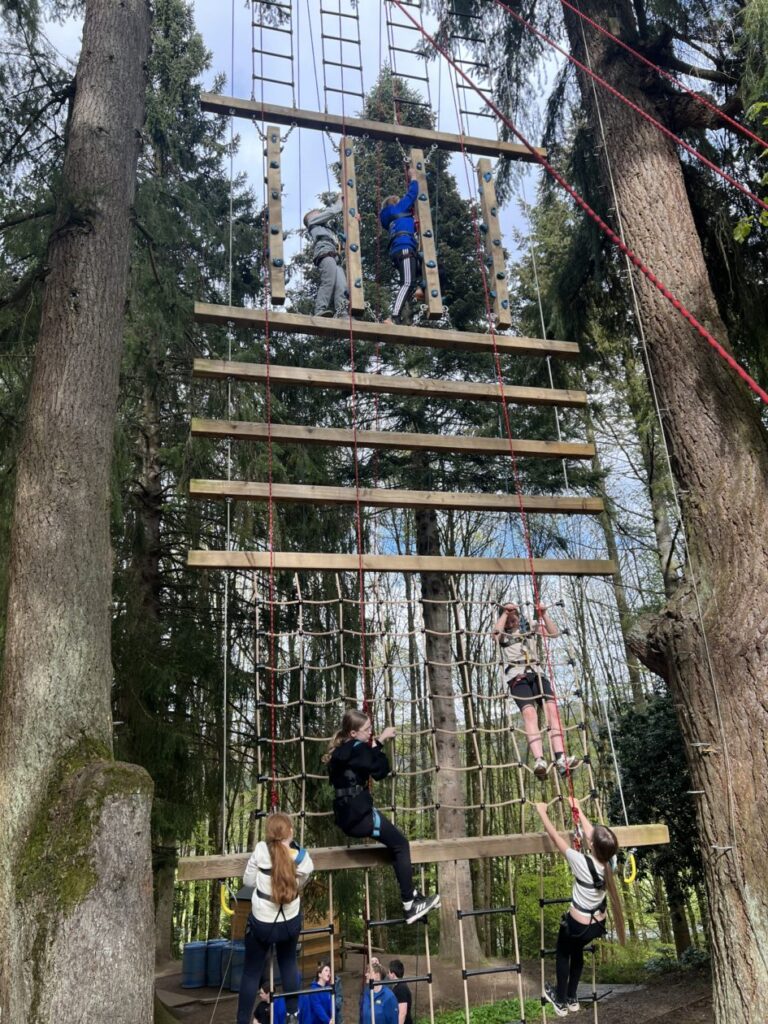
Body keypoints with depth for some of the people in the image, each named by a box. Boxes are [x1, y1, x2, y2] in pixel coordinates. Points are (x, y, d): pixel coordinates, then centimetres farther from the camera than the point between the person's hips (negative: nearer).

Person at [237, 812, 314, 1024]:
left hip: (261, 923, -2)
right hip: (290, 921, 2)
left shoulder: (261, 850, -17)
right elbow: (299, 885, 3)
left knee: (251, 972, 14)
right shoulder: (303, 858, -12)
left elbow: (248, 881, -5)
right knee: (288, 963, 26)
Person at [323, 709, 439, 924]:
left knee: (397, 843, 17)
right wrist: (380, 742, -3)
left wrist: (377, 744, 9)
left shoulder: (343, 749, 13)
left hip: (349, 814, 9)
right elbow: (380, 771, -13)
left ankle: (411, 897, 20)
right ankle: (410, 905, 5)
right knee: (400, 845, 1)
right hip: (358, 815, -9)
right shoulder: (356, 749, -15)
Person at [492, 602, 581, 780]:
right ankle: (539, 760, -43)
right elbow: (496, 633, -9)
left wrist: (544, 614, 6)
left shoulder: (530, 628, 26)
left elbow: (555, 633, 14)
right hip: (517, 677, -3)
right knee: (529, 712, -28)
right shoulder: (503, 635, 17)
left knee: (552, 708, -21)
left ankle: (561, 759, -29)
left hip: (537, 674, 4)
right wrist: (504, 612, -1)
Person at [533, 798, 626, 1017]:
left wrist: (542, 813, -10)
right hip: (597, 924, 5)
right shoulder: (609, 861, -16)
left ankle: (561, 1002, 38)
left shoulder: (582, 863, -32)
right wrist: (578, 810, 9)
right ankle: (572, 998, 45)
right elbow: (590, 832, 0)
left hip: (577, 925, -5)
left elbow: (556, 837, -22)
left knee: (562, 954, 24)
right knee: (577, 951, 30)